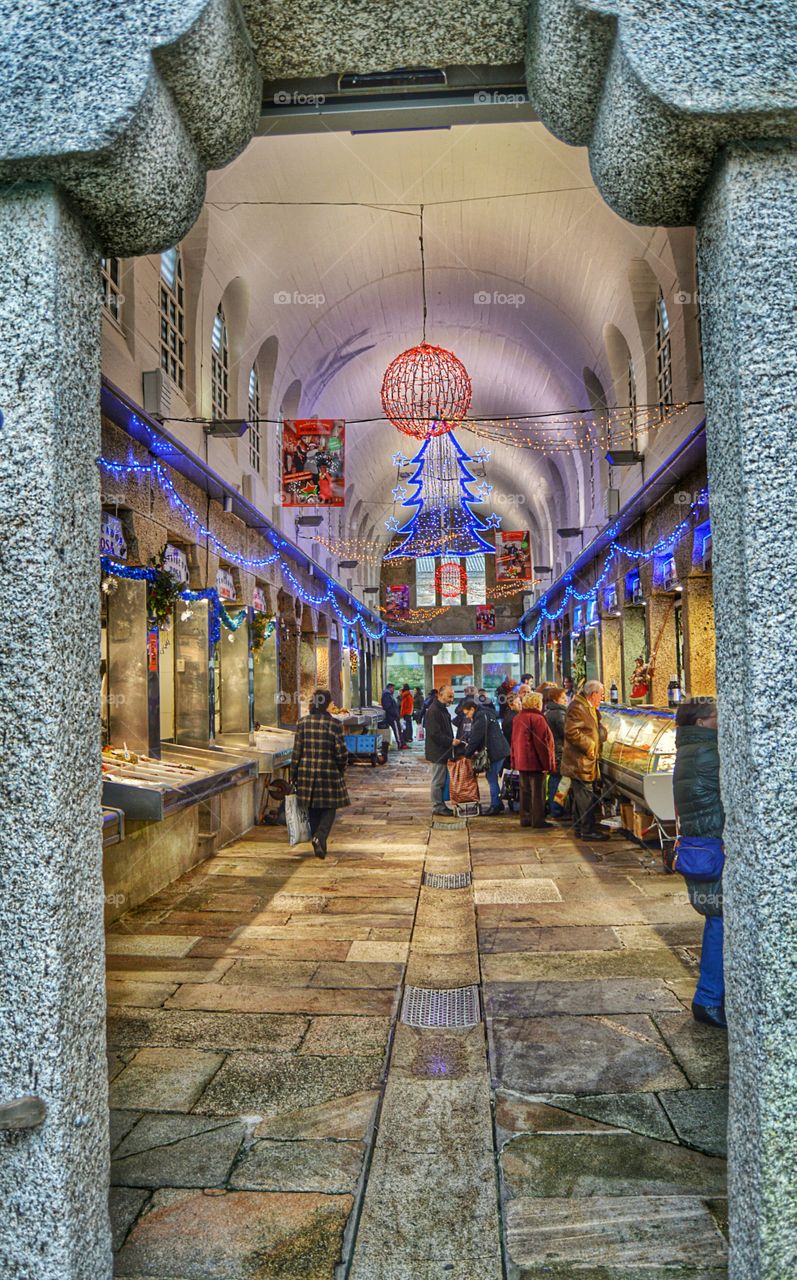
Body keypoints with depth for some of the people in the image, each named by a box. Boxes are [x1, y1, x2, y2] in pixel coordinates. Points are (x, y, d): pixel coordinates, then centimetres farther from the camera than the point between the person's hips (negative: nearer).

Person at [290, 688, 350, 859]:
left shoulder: (303, 723, -3)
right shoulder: (334, 724, -10)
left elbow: (296, 752, -1)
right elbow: (342, 753, -9)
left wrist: (293, 777, 6)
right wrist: (341, 771, 10)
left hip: (307, 773, 3)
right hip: (330, 774, -3)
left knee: (313, 810, 16)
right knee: (329, 809, 11)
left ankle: (318, 844, 21)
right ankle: (320, 837, -11)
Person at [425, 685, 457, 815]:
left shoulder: (443, 709, 15)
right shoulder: (433, 711, -18)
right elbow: (435, 734, -23)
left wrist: (451, 741, 13)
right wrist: (451, 741, -22)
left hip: (443, 751, 10)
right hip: (437, 752, -10)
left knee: (443, 779, 14)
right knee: (438, 780, -2)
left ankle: (440, 805, 21)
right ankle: (437, 806, 5)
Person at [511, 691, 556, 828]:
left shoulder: (517, 718, 12)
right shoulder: (537, 718, -14)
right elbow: (543, 743, -16)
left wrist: (514, 761, 19)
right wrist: (547, 763, -12)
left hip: (521, 761, 8)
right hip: (535, 761, -8)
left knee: (525, 791, 12)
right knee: (537, 791, -2)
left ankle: (525, 818, 16)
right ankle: (538, 820, -1)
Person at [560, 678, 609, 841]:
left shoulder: (589, 708, 18)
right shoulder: (577, 708, -17)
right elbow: (572, 732, -25)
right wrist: (590, 747, -19)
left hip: (587, 761, 11)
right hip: (580, 762, -11)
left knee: (581, 796, 15)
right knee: (586, 797, -8)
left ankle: (580, 828, 21)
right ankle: (588, 830, -3)